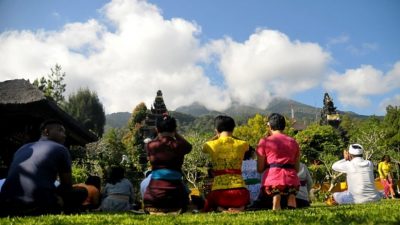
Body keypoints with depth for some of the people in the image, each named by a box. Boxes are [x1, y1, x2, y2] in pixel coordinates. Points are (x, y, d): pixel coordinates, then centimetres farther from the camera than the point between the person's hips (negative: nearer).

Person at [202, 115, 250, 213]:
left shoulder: (211, 145, -1)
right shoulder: (242, 144, 2)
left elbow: (204, 148, 25)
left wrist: (217, 136, 33)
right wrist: (231, 137, 37)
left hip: (219, 192, -1)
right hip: (239, 191, 1)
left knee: (208, 207, 32)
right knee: (243, 202, 37)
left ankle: (220, 209, -3)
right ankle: (238, 208, 0)